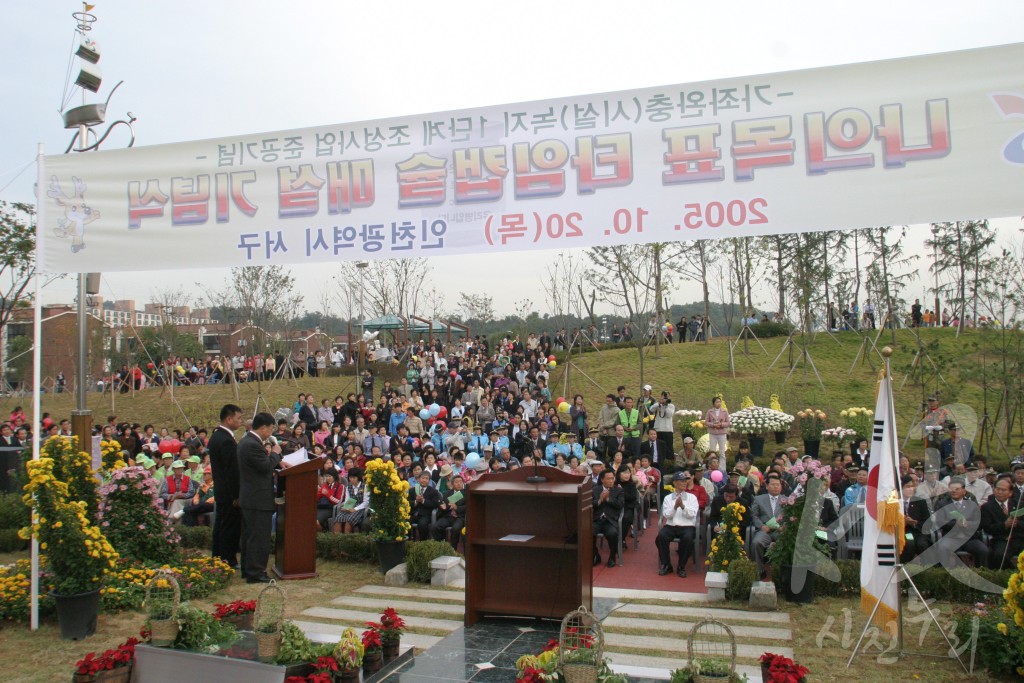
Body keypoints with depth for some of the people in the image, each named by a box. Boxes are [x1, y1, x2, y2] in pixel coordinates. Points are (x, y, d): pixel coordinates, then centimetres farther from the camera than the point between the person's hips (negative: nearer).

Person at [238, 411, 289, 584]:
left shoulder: (247, 441, 11)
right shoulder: (253, 445, -23)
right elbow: (266, 467, -21)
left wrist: (277, 461, 8)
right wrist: (275, 453, -7)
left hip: (248, 497, 11)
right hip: (259, 499, -11)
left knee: (249, 535, 18)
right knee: (259, 537, -3)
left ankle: (247, 569, 28)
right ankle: (255, 573, 2)